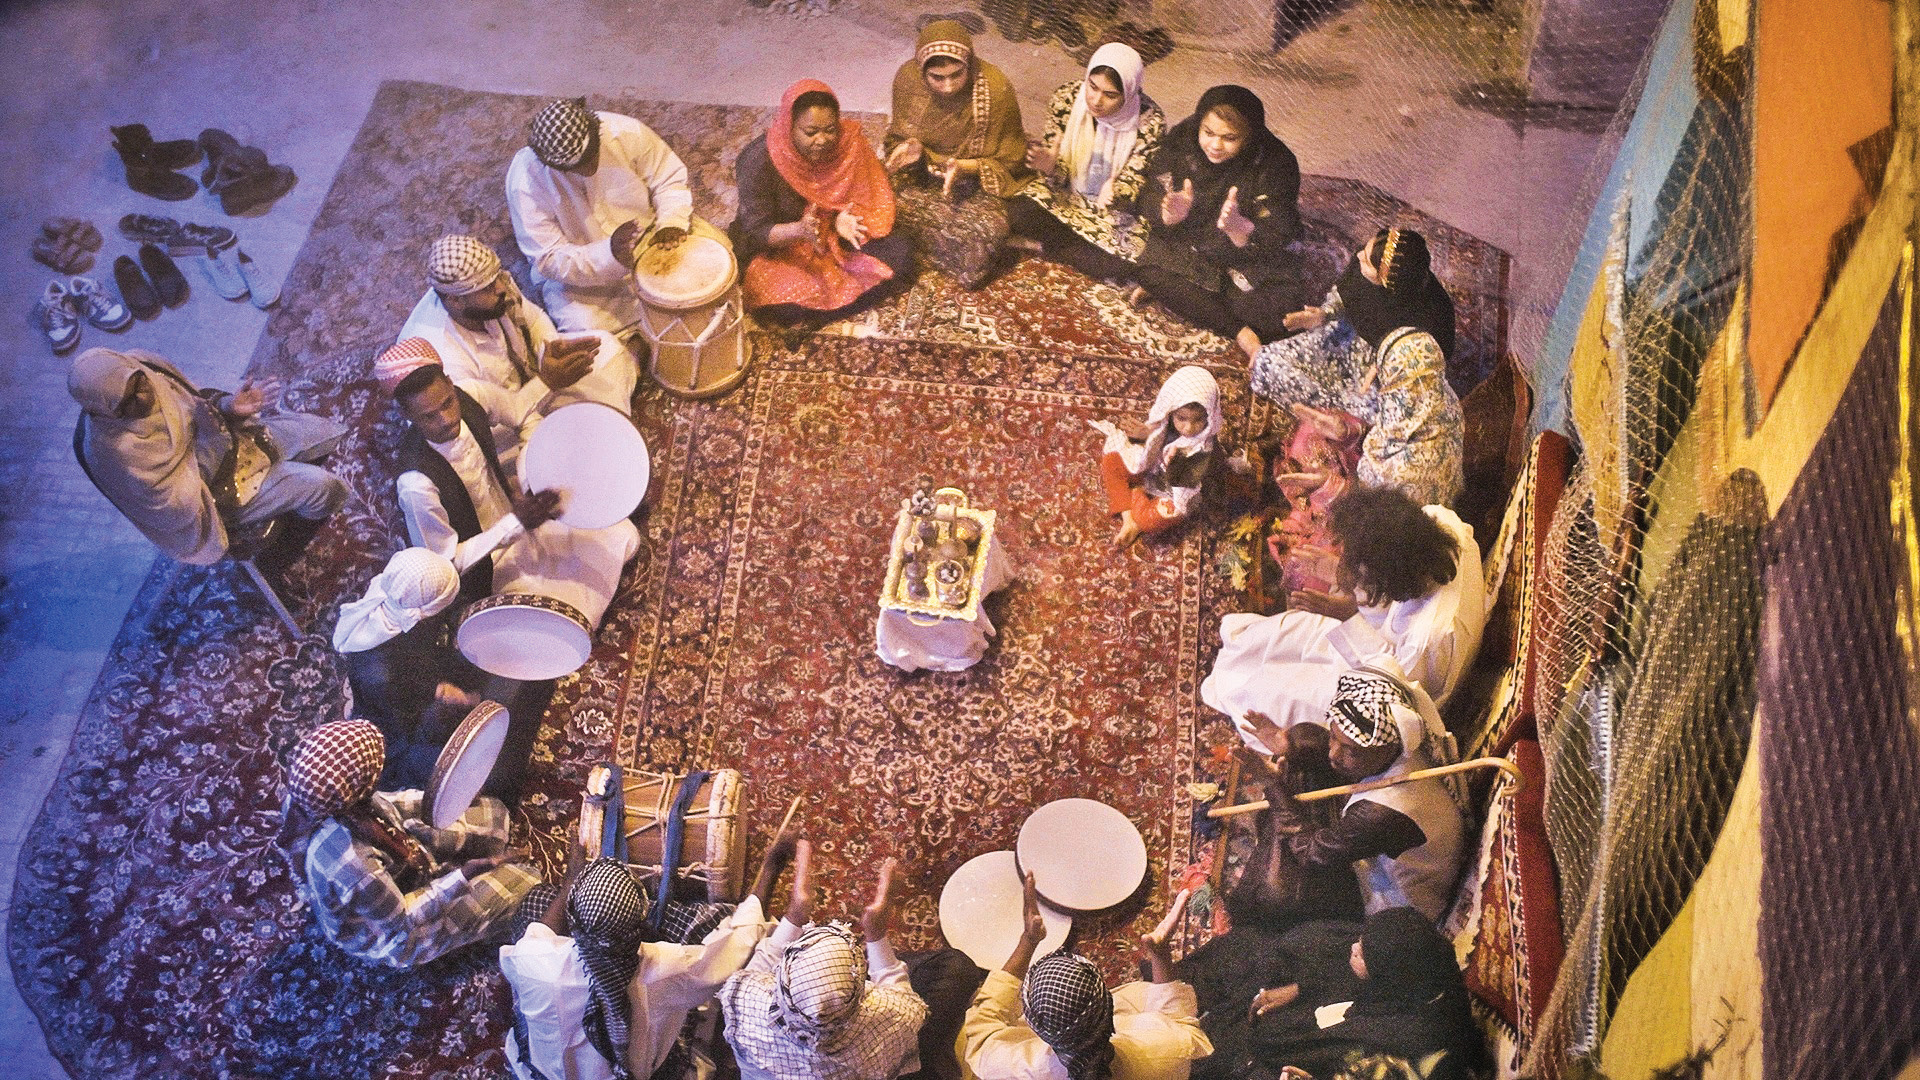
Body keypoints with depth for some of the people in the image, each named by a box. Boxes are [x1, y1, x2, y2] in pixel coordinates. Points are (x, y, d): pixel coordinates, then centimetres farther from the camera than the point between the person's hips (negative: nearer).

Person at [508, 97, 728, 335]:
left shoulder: (626, 132, -22)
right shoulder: (524, 180, -26)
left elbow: (670, 177, -6)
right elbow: (548, 259, -23)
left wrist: (671, 222, -26)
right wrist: (609, 254, -39)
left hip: (649, 234, 2)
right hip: (578, 272, -2)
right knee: (584, 324, -29)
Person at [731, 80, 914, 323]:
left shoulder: (847, 143, -15)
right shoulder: (758, 160, -26)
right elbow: (757, 232, -25)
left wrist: (842, 221, -29)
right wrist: (799, 230, -46)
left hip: (835, 239, 4)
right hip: (777, 248, -3)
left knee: (900, 255, -14)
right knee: (782, 306, -31)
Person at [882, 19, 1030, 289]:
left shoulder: (996, 90, -24)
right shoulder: (907, 79, -16)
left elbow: (1010, 162, -10)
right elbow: (900, 136, 3)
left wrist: (965, 167, -28)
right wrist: (911, 148, -22)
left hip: (981, 178, -3)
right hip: (925, 175, 3)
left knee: (986, 225, -31)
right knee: (899, 205, -25)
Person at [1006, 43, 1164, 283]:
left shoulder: (1149, 122, -22)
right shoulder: (1067, 98, -16)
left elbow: (1133, 182, -16)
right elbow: (1059, 172, -9)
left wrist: (1114, 192, -41)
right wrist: (1049, 166, -36)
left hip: (1115, 209, -1)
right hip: (1066, 194, 1)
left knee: (1123, 265, -28)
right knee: (1018, 214, -29)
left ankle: (1048, 246, -3)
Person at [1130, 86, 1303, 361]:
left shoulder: (1275, 163, -20)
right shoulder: (1181, 141, -13)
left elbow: (1275, 240, -23)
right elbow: (1148, 200, -11)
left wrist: (1238, 228, -46)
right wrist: (1169, 214, -37)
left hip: (1249, 260, -1)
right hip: (1187, 244, 1)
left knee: (1279, 305, -28)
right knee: (1150, 273, -29)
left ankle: (1180, 295, -13)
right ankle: (1238, 331, -24)